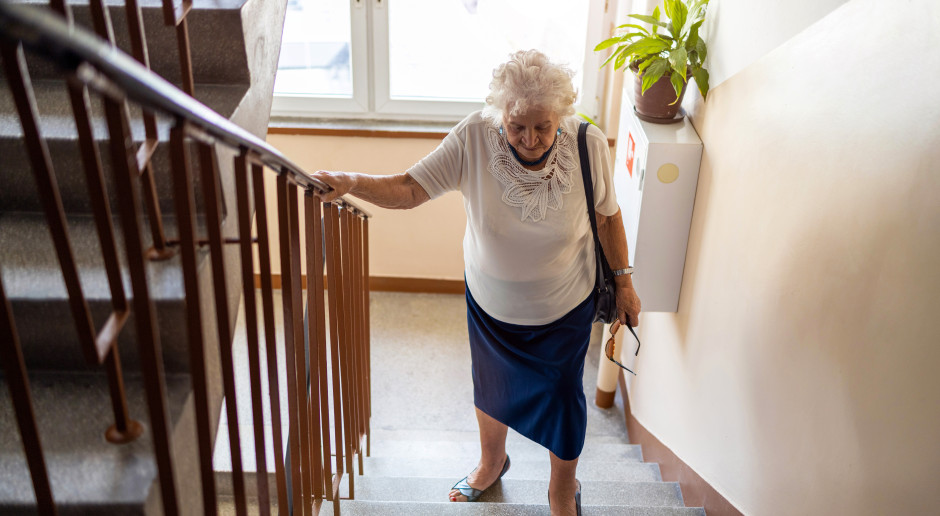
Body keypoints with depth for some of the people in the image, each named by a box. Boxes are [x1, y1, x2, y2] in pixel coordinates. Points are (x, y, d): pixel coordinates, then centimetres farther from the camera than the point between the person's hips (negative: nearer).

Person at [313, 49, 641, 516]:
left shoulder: (588, 145, -22)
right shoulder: (473, 139, -24)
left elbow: (607, 215, -7)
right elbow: (410, 189, -26)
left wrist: (623, 281, 0)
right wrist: (354, 183, -43)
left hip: (564, 307, -1)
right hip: (490, 302, 1)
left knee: (562, 396, 14)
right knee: (491, 388, 23)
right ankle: (492, 461, 56)